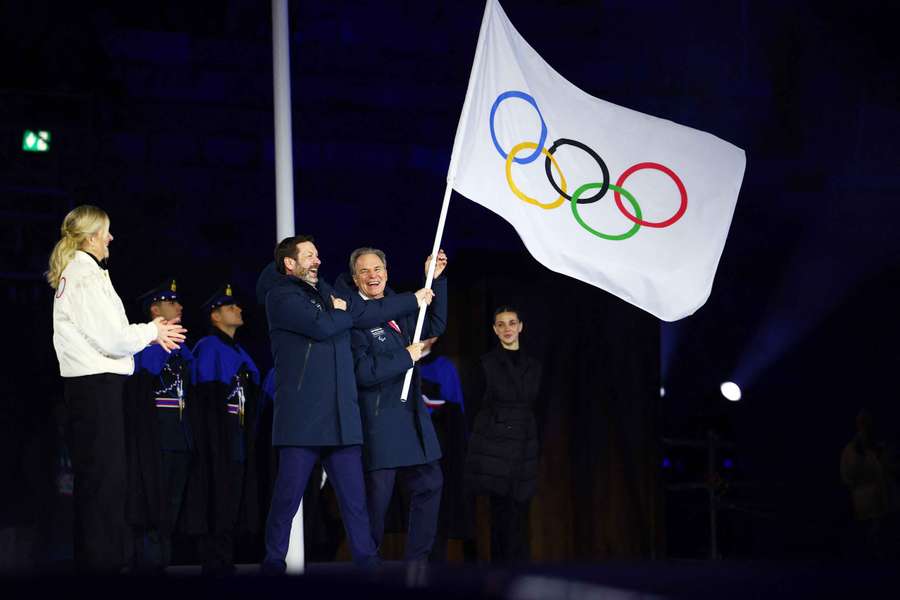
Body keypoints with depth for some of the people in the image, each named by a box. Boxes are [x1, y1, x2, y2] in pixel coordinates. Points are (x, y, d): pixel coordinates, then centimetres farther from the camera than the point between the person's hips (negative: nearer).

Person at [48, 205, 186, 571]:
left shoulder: (72, 274, 17)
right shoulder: (87, 276, -14)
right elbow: (112, 339, -17)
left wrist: (149, 334, 15)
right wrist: (151, 332, 0)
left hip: (84, 382, 10)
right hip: (97, 382, -10)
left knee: (94, 473, 12)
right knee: (102, 474, -7)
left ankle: (94, 555, 16)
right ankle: (101, 558, -6)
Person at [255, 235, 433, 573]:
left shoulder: (326, 293, 20)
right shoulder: (281, 297, -4)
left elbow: (367, 312, 26)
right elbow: (322, 326, -17)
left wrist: (414, 300, 28)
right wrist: (341, 311, 4)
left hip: (341, 418, 7)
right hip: (302, 418, -7)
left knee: (355, 500, 5)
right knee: (288, 498, -5)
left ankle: (368, 562, 8)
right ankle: (273, 564, 3)